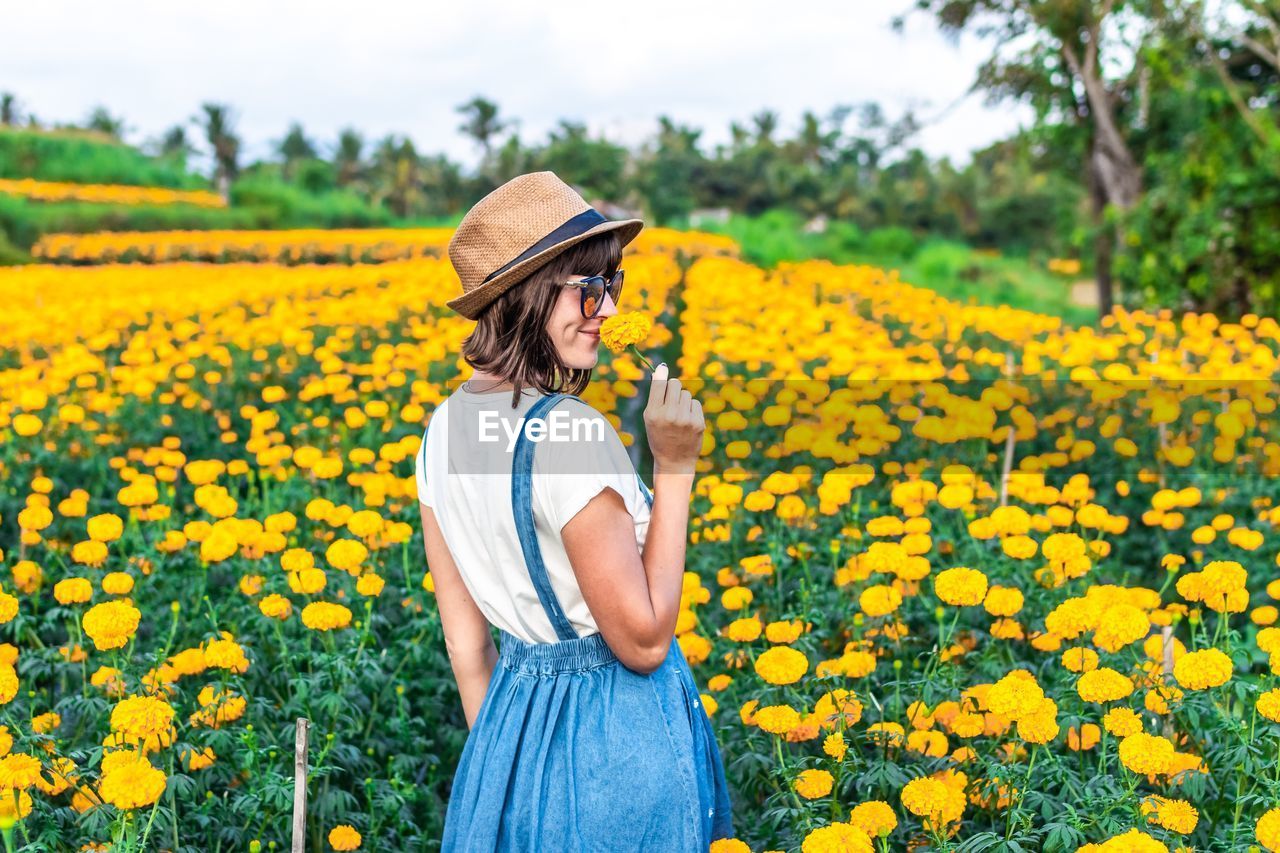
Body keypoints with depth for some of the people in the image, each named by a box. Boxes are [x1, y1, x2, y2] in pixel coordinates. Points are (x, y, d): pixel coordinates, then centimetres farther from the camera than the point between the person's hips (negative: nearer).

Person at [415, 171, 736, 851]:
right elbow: (643, 641, -21)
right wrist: (674, 468, -19)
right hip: (616, 742, -7)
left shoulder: (444, 427, -2)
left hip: (515, 716, 7)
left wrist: (500, 756, 15)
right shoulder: (567, 433, -26)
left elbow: (464, 641, 5)